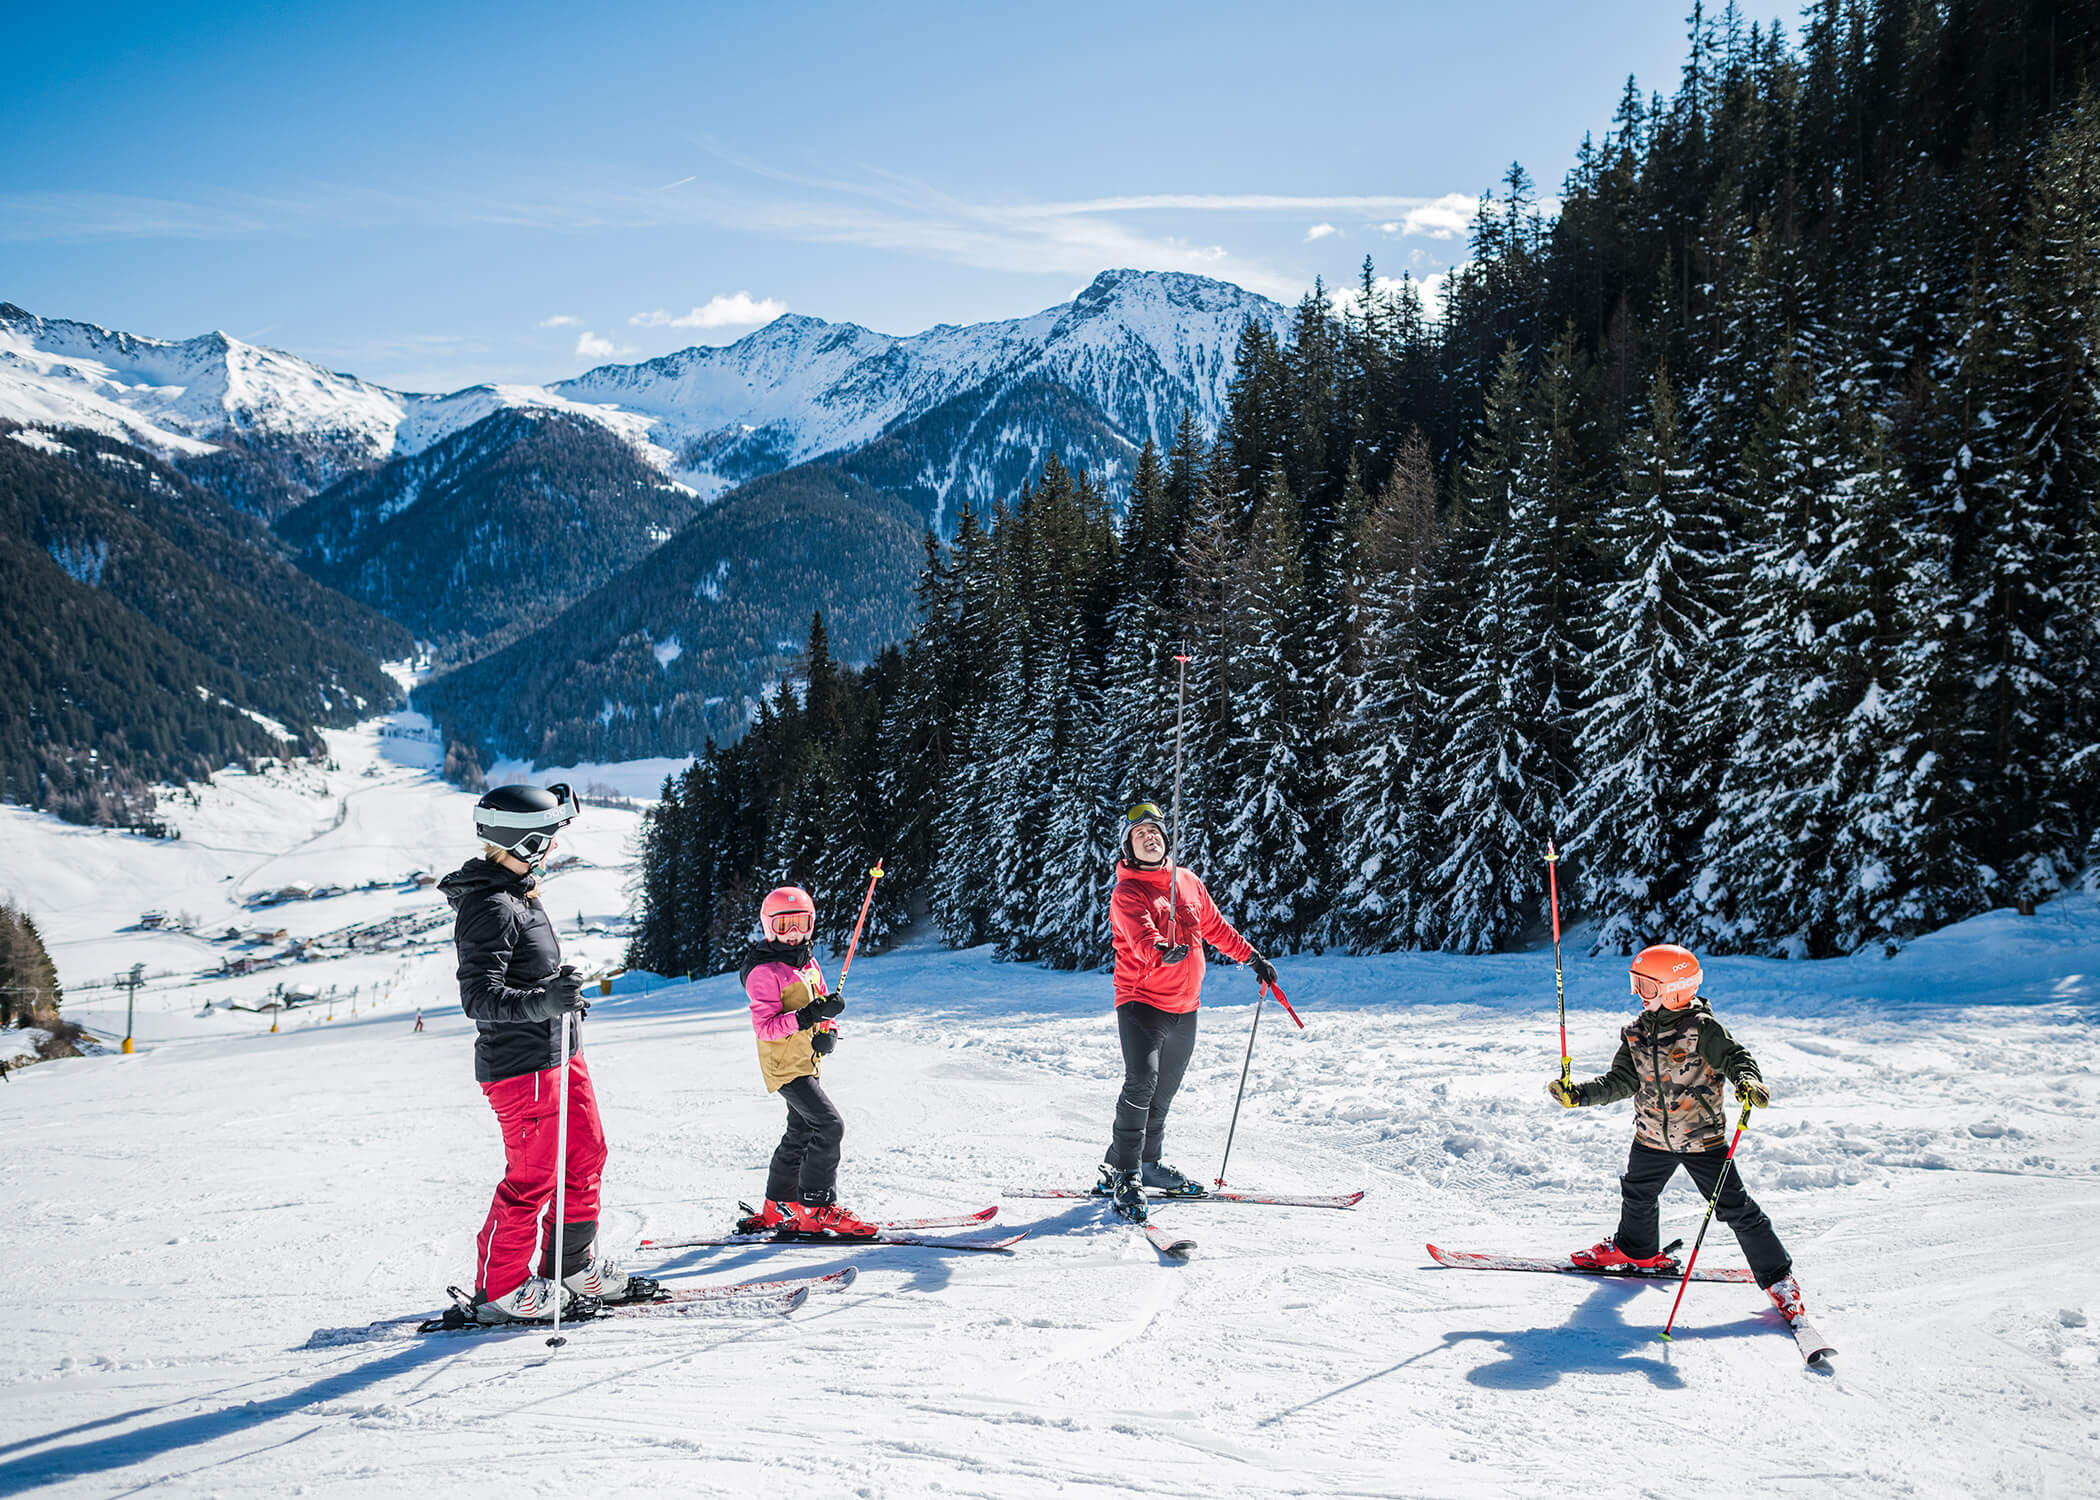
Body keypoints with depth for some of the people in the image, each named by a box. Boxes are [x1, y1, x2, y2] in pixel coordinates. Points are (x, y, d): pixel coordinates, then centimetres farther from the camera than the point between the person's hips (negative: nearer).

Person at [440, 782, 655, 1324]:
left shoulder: (517, 892, 11)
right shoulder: (489, 907, -20)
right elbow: (479, 998, -25)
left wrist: (563, 992, 34)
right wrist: (544, 1001, -36)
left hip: (558, 1052, 10)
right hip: (521, 1062, -10)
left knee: (586, 1153, 15)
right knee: (534, 1174, -2)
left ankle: (574, 1266, 29)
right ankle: (500, 1289, 13)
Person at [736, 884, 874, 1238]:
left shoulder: (808, 963, 11)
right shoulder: (764, 973, -14)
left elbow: (822, 1008, 19)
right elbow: (765, 1026, -21)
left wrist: (828, 1033, -2)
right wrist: (807, 1016, -31)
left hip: (806, 1061, 9)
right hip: (785, 1065, -9)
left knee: (801, 1133, 16)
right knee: (829, 1125, -17)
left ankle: (777, 1209, 28)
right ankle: (815, 1208, -11)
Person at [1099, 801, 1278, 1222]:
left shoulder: (1188, 882, 10)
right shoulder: (1127, 893, -9)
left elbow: (1215, 927, 23)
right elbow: (1141, 934, -28)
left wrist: (1252, 956, 25)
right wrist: (1162, 951, -48)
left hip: (1185, 1007, 7)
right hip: (1142, 1000, -6)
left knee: (1163, 1093, 16)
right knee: (1141, 1081, -20)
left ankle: (1147, 1162, 31)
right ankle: (1123, 1175, -12)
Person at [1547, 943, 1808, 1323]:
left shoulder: (1703, 1029, -18)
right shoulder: (1636, 1033, -1)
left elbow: (1735, 1056, -21)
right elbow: (1623, 1081, 1)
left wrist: (1747, 1080, -43)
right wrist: (1579, 1094, -10)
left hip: (1702, 1138, -6)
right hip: (1653, 1138, 6)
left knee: (1735, 1208, -3)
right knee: (1637, 1194, 24)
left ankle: (1776, 1275, 13)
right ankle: (1638, 1251, 51)